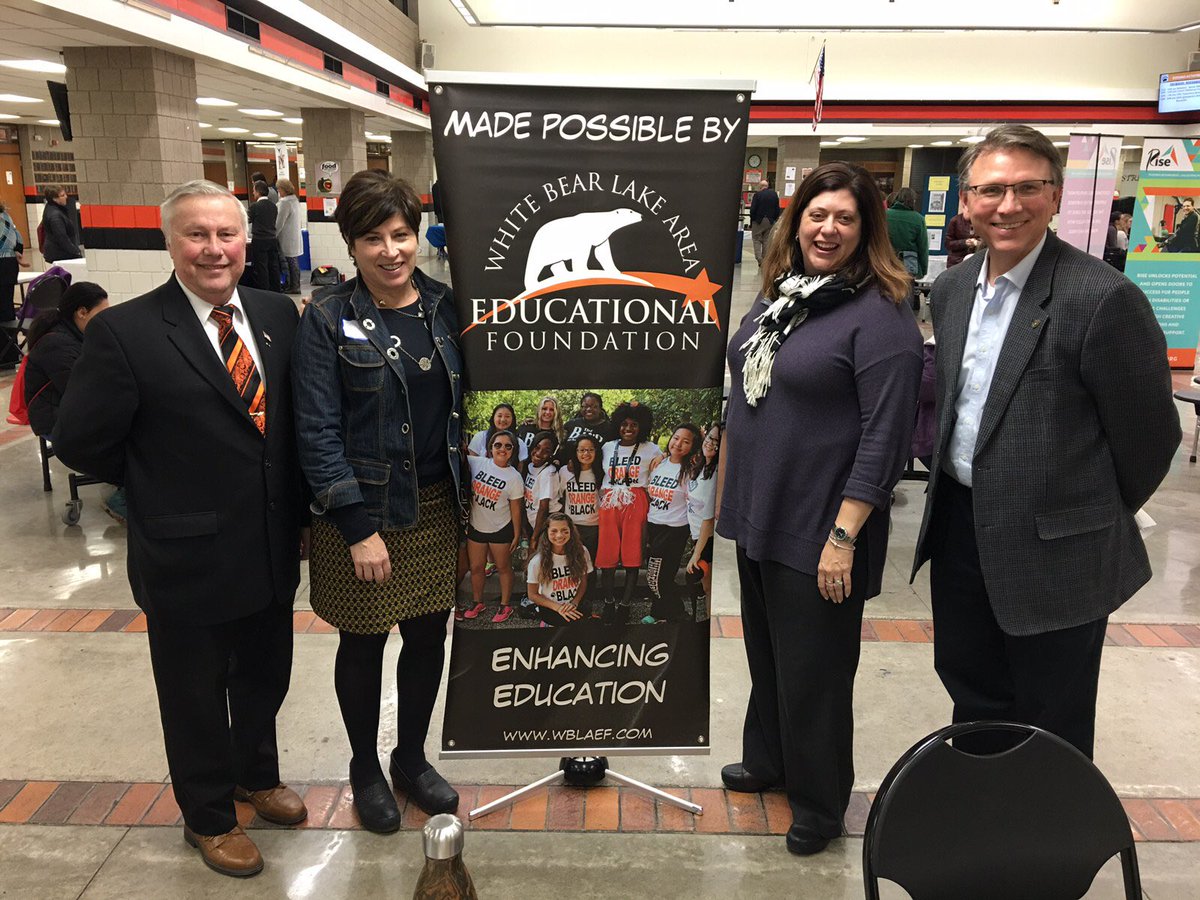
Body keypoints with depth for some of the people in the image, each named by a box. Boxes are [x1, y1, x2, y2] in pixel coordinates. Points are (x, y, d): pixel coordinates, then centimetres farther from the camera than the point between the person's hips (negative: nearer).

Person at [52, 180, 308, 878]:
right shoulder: (126, 332, -15)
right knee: (196, 695, 17)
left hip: (273, 550, 5)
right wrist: (163, 486, -2)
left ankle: (256, 774, 52)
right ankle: (209, 816, 41)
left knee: (265, 677, 24)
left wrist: (300, 509, 4)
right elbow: (81, 443, -11)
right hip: (189, 557, -4)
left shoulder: (277, 316, -1)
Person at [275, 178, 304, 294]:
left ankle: (293, 287, 1)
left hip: (288, 238, -9)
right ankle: (295, 285, 17)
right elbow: (301, 220, 17)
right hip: (295, 235, 9)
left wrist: (274, 235, -6)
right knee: (294, 262, 12)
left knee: (291, 262, -4)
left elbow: (280, 221, -14)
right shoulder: (295, 200, 12)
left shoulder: (285, 202, -15)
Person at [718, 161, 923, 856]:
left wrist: (845, 535, -21)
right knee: (766, 651, 22)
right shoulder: (779, 296, 8)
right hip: (757, 515, 7)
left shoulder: (881, 317, -16)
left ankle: (820, 804, 31)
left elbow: (886, 437, -19)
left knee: (812, 669, 8)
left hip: (818, 531, -7)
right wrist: (731, 490, 17)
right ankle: (767, 760, 45)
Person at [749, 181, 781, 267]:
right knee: (767, 240, 9)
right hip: (770, 221, 4)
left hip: (758, 221, -4)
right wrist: (774, 218, 15)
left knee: (756, 239, 4)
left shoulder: (757, 194, -9)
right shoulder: (774, 194, 5)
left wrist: (751, 222, -2)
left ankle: (759, 259, -13)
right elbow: (777, 209, 7)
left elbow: (753, 209, -10)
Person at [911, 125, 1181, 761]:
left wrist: (1094, 519, 0)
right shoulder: (952, 289, 4)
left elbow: (1149, 433, -11)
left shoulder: (1103, 297, -19)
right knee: (971, 692, 24)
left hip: (1054, 550, -7)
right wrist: (949, 476, 11)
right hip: (959, 528, 7)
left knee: (1051, 725, 11)